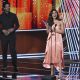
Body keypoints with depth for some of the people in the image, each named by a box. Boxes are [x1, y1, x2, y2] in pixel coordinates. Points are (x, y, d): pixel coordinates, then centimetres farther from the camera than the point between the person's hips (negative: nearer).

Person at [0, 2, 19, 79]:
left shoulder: (13, 15, 7)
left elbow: (17, 25, 5)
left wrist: (12, 29, -11)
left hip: (12, 35, -1)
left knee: (13, 51, -8)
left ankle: (15, 67, -1)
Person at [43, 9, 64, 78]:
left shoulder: (60, 21, 3)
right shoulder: (49, 22, 11)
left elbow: (62, 31, -2)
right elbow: (48, 32, 10)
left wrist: (55, 30, -10)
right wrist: (47, 27, -6)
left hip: (58, 39, -3)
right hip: (51, 39, 3)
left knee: (58, 54, -10)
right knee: (51, 53, -1)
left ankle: (60, 72, -11)